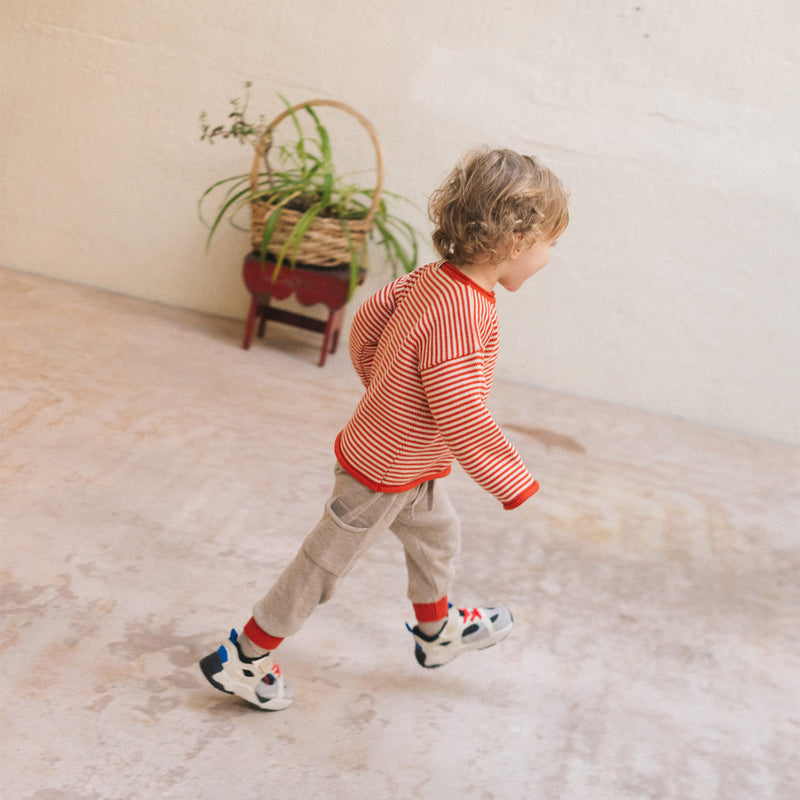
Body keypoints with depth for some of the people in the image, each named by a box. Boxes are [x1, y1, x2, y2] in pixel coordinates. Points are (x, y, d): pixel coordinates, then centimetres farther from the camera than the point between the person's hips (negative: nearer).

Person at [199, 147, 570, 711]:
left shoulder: (434, 279, -6)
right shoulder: (458, 315, -35)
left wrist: (382, 384, 21)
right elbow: (461, 419, -34)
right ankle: (244, 659, 23)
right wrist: (515, 482, -22)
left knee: (437, 536, 27)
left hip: (404, 459, 9)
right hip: (384, 475, -9)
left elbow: (368, 318, 8)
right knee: (325, 565, 7)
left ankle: (438, 631, 51)